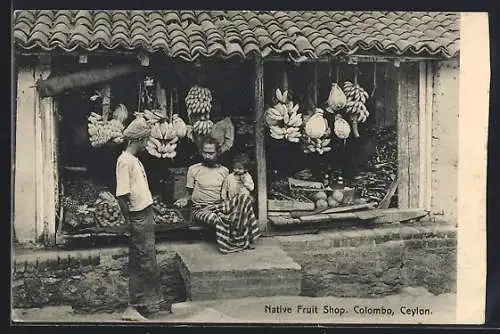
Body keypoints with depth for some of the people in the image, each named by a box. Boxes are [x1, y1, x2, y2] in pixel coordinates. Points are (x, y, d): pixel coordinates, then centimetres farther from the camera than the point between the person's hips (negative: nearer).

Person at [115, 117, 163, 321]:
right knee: (145, 263, -6)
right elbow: (122, 196, -20)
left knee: (143, 261, 14)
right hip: (138, 217, -10)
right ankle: (133, 308, 0)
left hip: (146, 215, 10)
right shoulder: (125, 161, -16)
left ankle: (147, 303, 22)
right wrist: (130, 222, -17)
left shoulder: (134, 159, 13)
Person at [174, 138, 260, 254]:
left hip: (219, 205, 4)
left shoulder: (224, 171, 13)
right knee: (218, 219, -39)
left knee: (245, 198, -25)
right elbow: (190, 194, 13)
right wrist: (185, 200, -9)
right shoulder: (193, 169, 6)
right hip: (200, 209, -3)